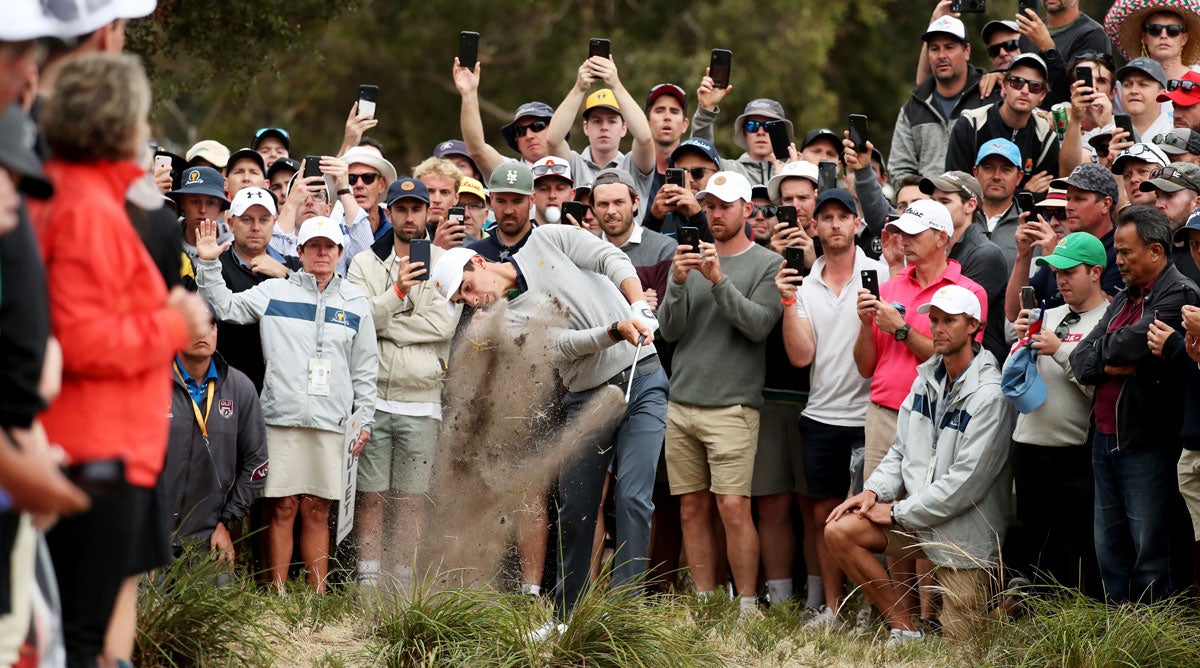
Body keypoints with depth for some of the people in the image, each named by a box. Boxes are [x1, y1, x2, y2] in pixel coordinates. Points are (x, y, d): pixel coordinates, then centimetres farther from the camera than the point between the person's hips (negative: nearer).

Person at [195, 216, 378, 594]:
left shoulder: (355, 304, 13)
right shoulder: (274, 292, 7)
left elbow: (364, 369, 16)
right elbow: (224, 307, 4)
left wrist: (363, 419, 10)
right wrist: (209, 265, -7)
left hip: (331, 421, 2)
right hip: (283, 417, -2)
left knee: (317, 511, 5)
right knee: (283, 508, -3)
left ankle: (319, 596, 7)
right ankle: (277, 596, -1)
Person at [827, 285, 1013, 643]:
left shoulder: (989, 395, -17)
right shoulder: (926, 379, 8)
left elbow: (966, 482, -21)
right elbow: (902, 450, 14)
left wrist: (898, 513, -15)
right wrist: (874, 492, -5)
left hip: (964, 528, -7)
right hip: (915, 513, 7)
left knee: (956, 639, -7)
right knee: (839, 530, -13)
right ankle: (905, 629, -5)